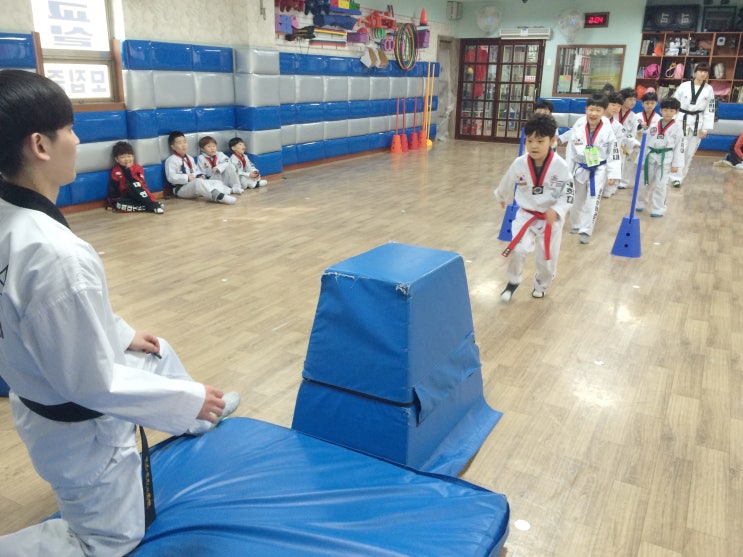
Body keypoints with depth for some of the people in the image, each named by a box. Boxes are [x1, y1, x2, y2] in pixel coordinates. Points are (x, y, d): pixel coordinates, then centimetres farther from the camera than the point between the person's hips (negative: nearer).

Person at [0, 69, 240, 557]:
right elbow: (95, 384, -28)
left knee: (157, 353, 31)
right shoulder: (58, 254, -37)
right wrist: (191, 398, -16)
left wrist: (121, 335, 16)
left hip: (43, 394, 9)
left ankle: (200, 420, 58)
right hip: (80, 428, -8)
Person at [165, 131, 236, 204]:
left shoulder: (190, 158, 19)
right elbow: (171, 177, -17)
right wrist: (187, 177, -21)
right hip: (181, 188, -9)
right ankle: (217, 196, -55)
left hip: (195, 184, 9)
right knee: (198, 182, -38)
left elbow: (197, 170, 26)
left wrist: (200, 176, 2)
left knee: (217, 182, -5)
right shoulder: (171, 160, -7)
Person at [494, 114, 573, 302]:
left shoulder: (560, 166, -21)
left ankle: (541, 286, 43)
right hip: (526, 215, 1)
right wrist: (501, 197, 25)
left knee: (547, 258, 11)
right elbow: (506, 183, 7)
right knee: (518, 250, -18)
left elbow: (568, 194, -15)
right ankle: (513, 281, 13)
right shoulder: (519, 164, -15)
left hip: (551, 219, 0)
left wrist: (556, 211, -33)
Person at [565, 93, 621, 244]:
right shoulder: (578, 127, -11)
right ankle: (576, 225, 37)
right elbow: (570, 150, -2)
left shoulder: (608, 130, -14)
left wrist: (613, 174, -9)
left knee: (592, 202, 0)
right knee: (576, 200, 17)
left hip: (599, 170, -2)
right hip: (580, 168, 2)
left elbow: (614, 153, -8)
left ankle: (586, 231, 11)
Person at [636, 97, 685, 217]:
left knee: (660, 185, 0)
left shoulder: (677, 127, -4)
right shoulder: (654, 125, 3)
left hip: (665, 158, -3)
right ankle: (640, 203, 33)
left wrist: (676, 164, -8)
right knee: (644, 182, 13)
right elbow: (646, 143, 6)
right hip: (650, 156, 3)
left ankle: (658, 209, 11)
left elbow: (679, 146, -4)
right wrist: (641, 160, 4)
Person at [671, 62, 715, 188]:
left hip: (698, 123, 3)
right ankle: (676, 177, -5)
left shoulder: (709, 89, 2)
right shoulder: (684, 86, -4)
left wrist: (706, 129, -2)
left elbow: (710, 110, 4)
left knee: (690, 152, 9)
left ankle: (680, 176, 22)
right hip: (682, 120, -3)